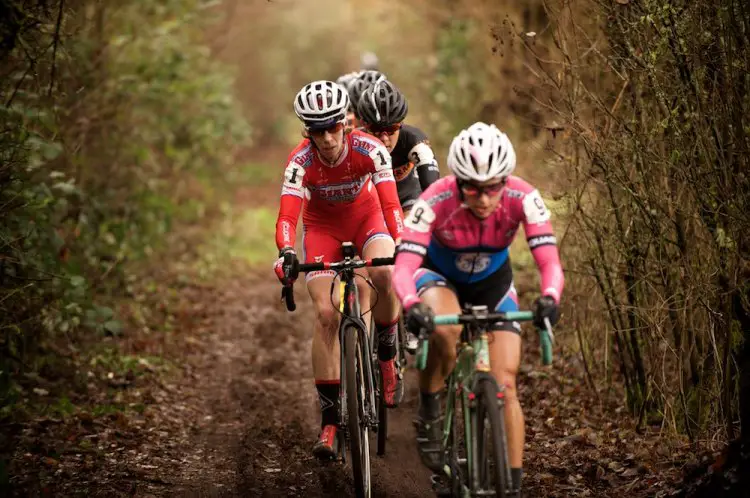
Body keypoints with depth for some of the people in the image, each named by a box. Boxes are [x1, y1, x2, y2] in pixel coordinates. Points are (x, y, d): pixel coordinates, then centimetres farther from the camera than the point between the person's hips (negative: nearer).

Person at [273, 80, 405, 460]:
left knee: (384, 274, -34)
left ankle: (387, 356, -6)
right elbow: (287, 215, -36)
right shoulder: (300, 161, -27)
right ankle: (329, 419, -11)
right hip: (322, 227, 0)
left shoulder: (369, 149, -28)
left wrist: (401, 245, -50)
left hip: (366, 218, 0)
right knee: (326, 314, -17)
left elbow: (391, 204, -33)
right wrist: (286, 252, -56)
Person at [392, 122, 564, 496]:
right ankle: (428, 411, -11)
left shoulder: (522, 198, -31)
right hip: (439, 276, -2)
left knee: (505, 385, -11)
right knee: (446, 331, -37)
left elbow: (549, 261, -37)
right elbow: (404, 266, -41)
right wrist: (411, 306, -61)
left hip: (492, 282, 2)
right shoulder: (436, 201, -35)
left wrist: (549, 298, -58)